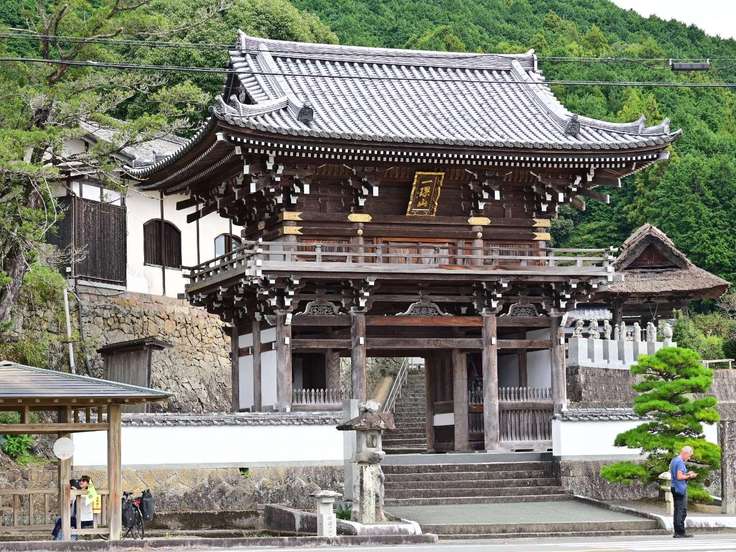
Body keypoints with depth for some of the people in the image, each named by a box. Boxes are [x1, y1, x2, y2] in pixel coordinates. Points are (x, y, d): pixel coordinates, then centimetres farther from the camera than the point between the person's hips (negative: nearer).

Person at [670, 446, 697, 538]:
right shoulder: (680, 462, -16)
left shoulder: (674, 460, 15)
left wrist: (686, 473, 15)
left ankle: (677, 532, 14)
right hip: (680, 489, -10)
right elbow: (679, 477, -22)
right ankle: (680, 532, -6)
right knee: (682, 511, -6)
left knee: (677, 510, 12)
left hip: (675, 488, 10)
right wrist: (689, 476, -10)